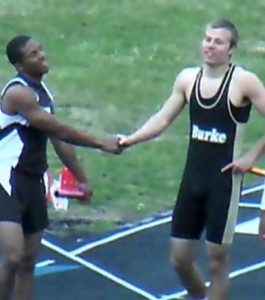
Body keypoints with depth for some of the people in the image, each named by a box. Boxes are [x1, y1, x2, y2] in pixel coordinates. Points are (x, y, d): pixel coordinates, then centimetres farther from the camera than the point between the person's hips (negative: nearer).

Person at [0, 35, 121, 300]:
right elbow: (60, 131, -16)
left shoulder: (42, 91, 12)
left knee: (28, 260, 11)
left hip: (33, 181, 9)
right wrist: (102, 144, -10)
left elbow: (58, 138, 20)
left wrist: (81, 178, 23)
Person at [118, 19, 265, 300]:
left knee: (217, 261, 3)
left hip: (224, 182, -5)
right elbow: (163, 119, 5)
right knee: (180, 258, 11)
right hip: (192, 179, 5)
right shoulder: (187, 78, 4)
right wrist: (130, 139, -8)